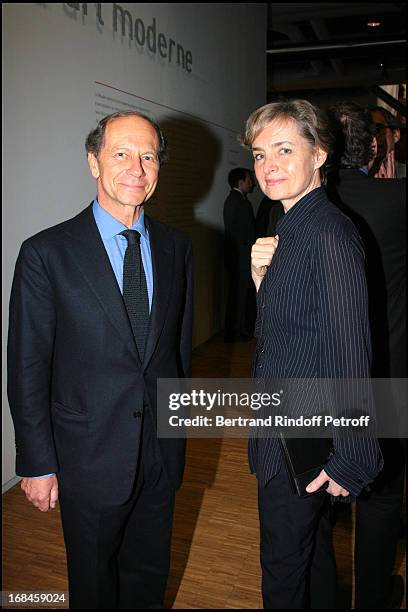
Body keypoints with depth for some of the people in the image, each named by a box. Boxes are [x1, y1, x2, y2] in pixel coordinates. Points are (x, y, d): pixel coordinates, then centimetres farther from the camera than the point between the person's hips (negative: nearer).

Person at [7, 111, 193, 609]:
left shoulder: (176, 247, 1)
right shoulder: (46, 253, -13)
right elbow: (27, 368, -10)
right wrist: (37, 464, -9)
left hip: (163, 451, 4)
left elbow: (181, 341, 7)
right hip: (90, 456, -3)